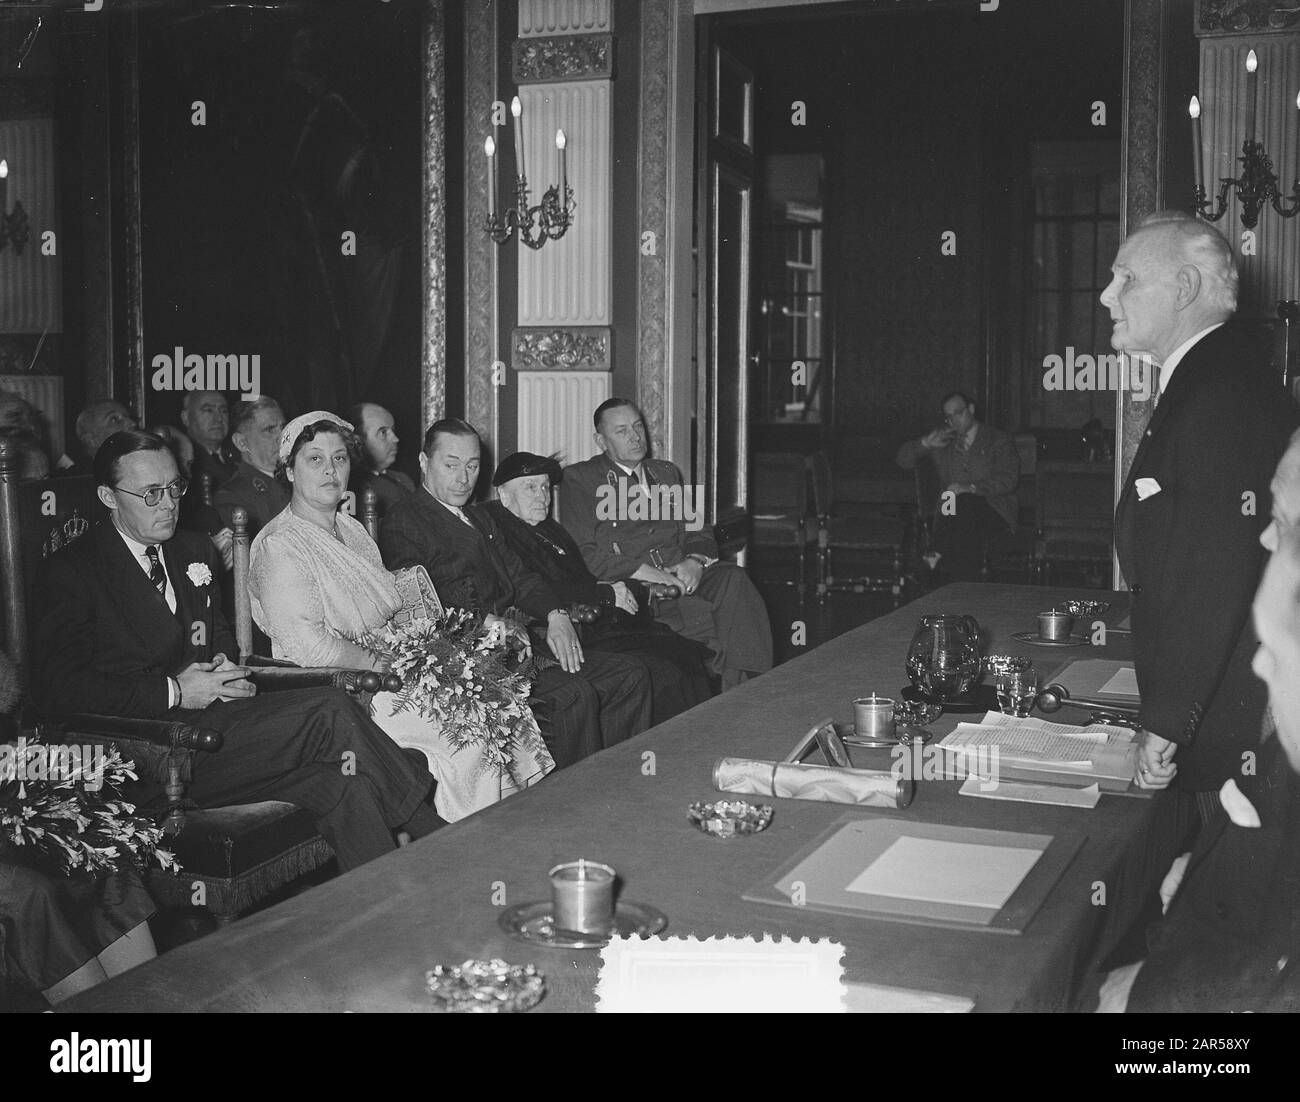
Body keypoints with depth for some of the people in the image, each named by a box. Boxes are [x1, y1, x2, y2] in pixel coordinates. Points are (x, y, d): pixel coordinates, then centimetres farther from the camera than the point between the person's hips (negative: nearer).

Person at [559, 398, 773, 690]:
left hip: (683, 577, 5)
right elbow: (581, 554, -4)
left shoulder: (667, 474, 26)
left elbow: (698, 533, 22)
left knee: (733, 579, -29)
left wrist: (695, 561, -3)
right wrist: (640, 570, -15)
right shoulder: (580, 479, 7)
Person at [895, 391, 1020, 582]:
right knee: (966, 538, -33)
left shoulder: (999, 440, 10)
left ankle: (937, 553, -37)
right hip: (953, 512, 3)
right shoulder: (942, 440, 21)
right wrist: (925, 444, -3)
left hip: (994, 511, -2)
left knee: (965, 503, -37)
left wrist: (971, 488, -19)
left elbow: (1008, 480, -4)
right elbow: (902, 460, 17)